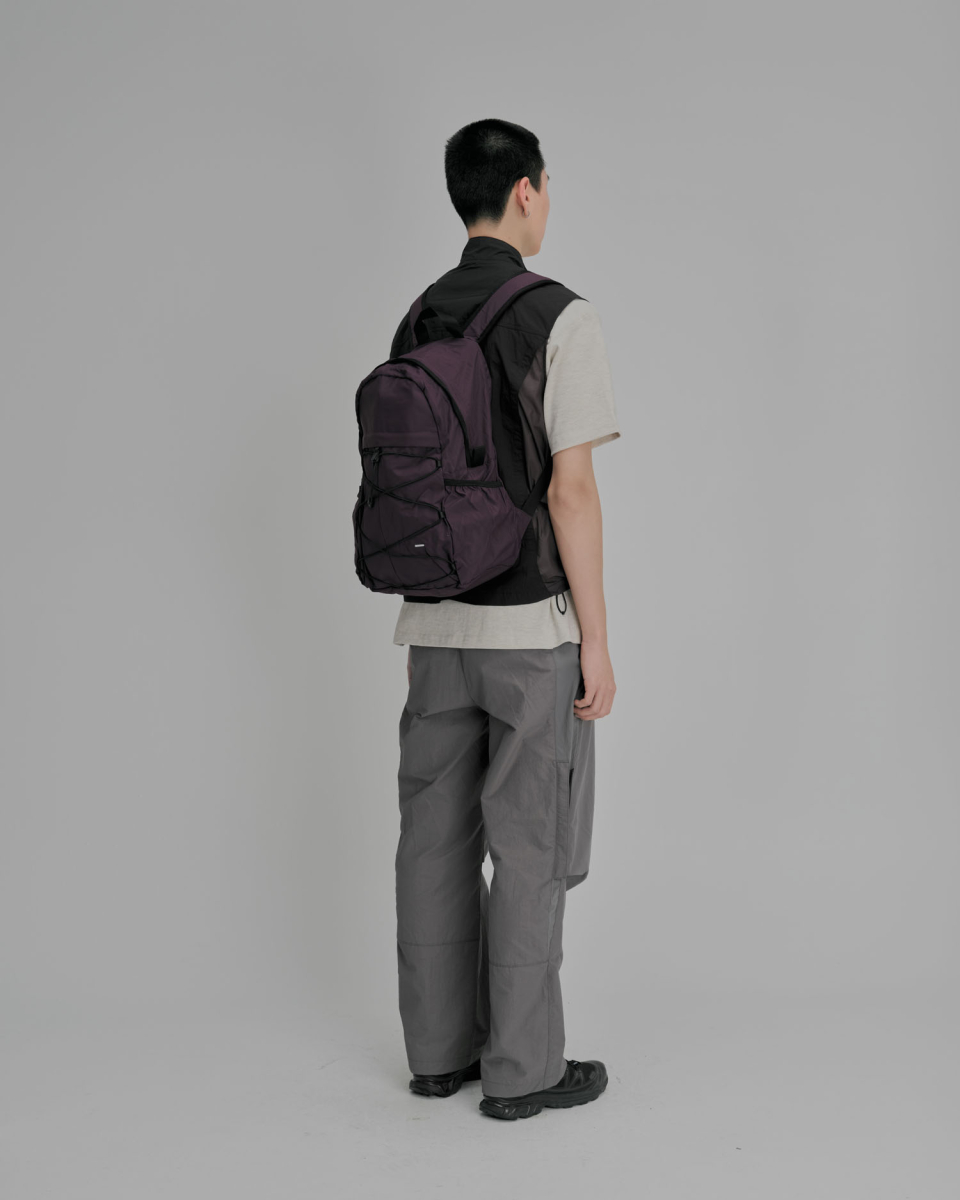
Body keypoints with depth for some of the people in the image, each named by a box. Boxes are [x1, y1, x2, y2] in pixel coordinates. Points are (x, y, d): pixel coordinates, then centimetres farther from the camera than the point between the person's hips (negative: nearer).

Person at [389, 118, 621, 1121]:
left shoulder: (416, 324, 9)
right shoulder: (559, 317, -11)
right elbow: (571, 490, -15)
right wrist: (597, 640, -10)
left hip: (436, 622, 6)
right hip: (532, 625, -6)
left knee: (436, 839, 10)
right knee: (529, 847, 3)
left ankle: (437, 1050, 21)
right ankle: (521, 1069, 12)